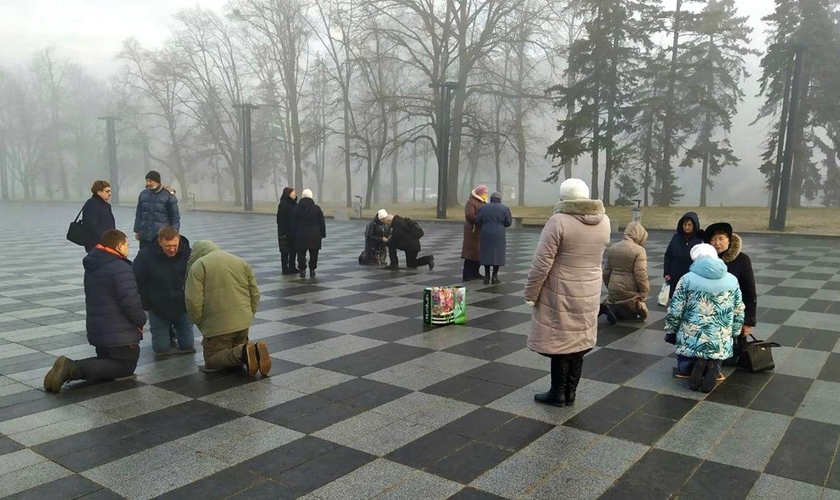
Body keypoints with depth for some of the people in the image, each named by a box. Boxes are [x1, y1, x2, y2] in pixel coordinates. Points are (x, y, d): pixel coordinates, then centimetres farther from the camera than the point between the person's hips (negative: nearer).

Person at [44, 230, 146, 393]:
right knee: (125, 366, 5)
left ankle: (71, 368, -3)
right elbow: (131, 302, -24)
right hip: (119, 333, -9)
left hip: (96, 329, 9)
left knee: (108, 362, 24)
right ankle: (74, 369, -14)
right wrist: (141, 321, -5)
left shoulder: (92, 267, 12)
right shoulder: (121, 268, -19)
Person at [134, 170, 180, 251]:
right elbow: (138, 214, 16)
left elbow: (175, 216, -2)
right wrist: (137, 231, 14)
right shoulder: (143, 194, 9)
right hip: (145, 235, 4)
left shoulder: (168, 195, -4)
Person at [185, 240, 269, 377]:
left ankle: (242, 354, -18)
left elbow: (193, 302, -12)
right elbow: (255, 295, 14)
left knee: (211, 360, 9)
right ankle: (254, 351, -8)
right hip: (243, 323, 6)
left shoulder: (198, 266, -3)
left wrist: (201, 324, 1)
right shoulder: (242, 262, 14)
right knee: (237, 349, 23)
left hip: (218, 325, -5)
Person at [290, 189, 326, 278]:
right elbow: (322, 223, 1)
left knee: (301, 253, 7)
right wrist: (323, 234, 8)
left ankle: (302, 270, 4)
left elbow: (293, 223, 1)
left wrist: (294, 234, 8)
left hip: (301, 235, 0)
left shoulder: (297, 208, -1)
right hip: (314, 235, 0)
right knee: (313, 254, 8)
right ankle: (312, 270, 9)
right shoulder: (317, 208, -2)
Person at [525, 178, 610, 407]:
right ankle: (570, 393, 24)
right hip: (589, 292, 6)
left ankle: (558, 394, 17)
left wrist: (531, 293, -10)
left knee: (560, 342, 6)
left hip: (561, 294, -6)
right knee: (578, 342, 14)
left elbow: (542, 263, -17)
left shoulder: (559, 221, -18)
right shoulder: (604, 221, 1)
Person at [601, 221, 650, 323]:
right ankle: (614, 309, -13)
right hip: (630, 292, -7)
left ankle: (608, 307, -8)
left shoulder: (612, 248, 7)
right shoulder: (639, 250, -14)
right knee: (642, 314, 10)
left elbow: (606, 272, 12)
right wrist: (645, 292, -6)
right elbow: (641, 275, -18)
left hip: (613, 290, 7)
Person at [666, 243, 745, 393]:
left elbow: (674, 311, -7)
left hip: (691, 340, -2)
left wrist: (670, 332, 8)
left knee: (683, 365, 23)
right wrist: (733, 334, 23)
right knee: (714, 362, 27)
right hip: (721, 343, 2)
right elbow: (739, 313, 10)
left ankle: (693, 367, -12)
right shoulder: (732, 280, 4)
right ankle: (713, 367, -9)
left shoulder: (687, 279, -7)